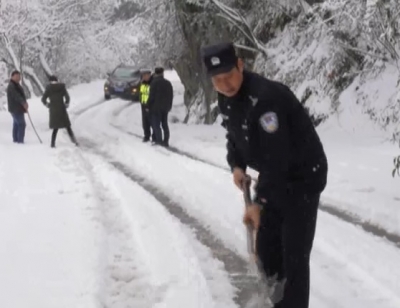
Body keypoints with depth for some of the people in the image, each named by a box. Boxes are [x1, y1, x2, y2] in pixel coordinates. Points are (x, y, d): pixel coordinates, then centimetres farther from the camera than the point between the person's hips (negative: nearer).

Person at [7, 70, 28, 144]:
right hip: (16, 108, -10)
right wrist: (23, 103, -37)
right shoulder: (11, 86, -16)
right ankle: (20, 140, -13)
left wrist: (24, 103, -1)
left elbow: (21, 95, 15)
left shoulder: (16, 85, 17)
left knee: (16, 124, 14)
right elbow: (16, 96, -28)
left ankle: (15, 140, 21)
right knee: (21, 124, -13)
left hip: (18, 108, 10)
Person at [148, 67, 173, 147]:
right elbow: (171, 96, 13)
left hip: (156, 107, -6)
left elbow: (151, 96, -13)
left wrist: (149, 105, -4)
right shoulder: (168, 83, 10)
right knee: (165, 124, 10)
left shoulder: (155, 82, -11)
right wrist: (169, 106, 18)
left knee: (156, 124, -2)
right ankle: (166, 141, 10)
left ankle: (159, 140, -8)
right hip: (165, 108, 6)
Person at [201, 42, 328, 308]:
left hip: (303, 177, -9)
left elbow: (276, 157, -33)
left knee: (294, 254, -10)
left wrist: (259, 202, -32)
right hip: (273, 176, 9)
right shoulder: (226, 99, -2)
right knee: (266, 246, 16)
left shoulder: (265, 97, -32)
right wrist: (237, 165, -1)